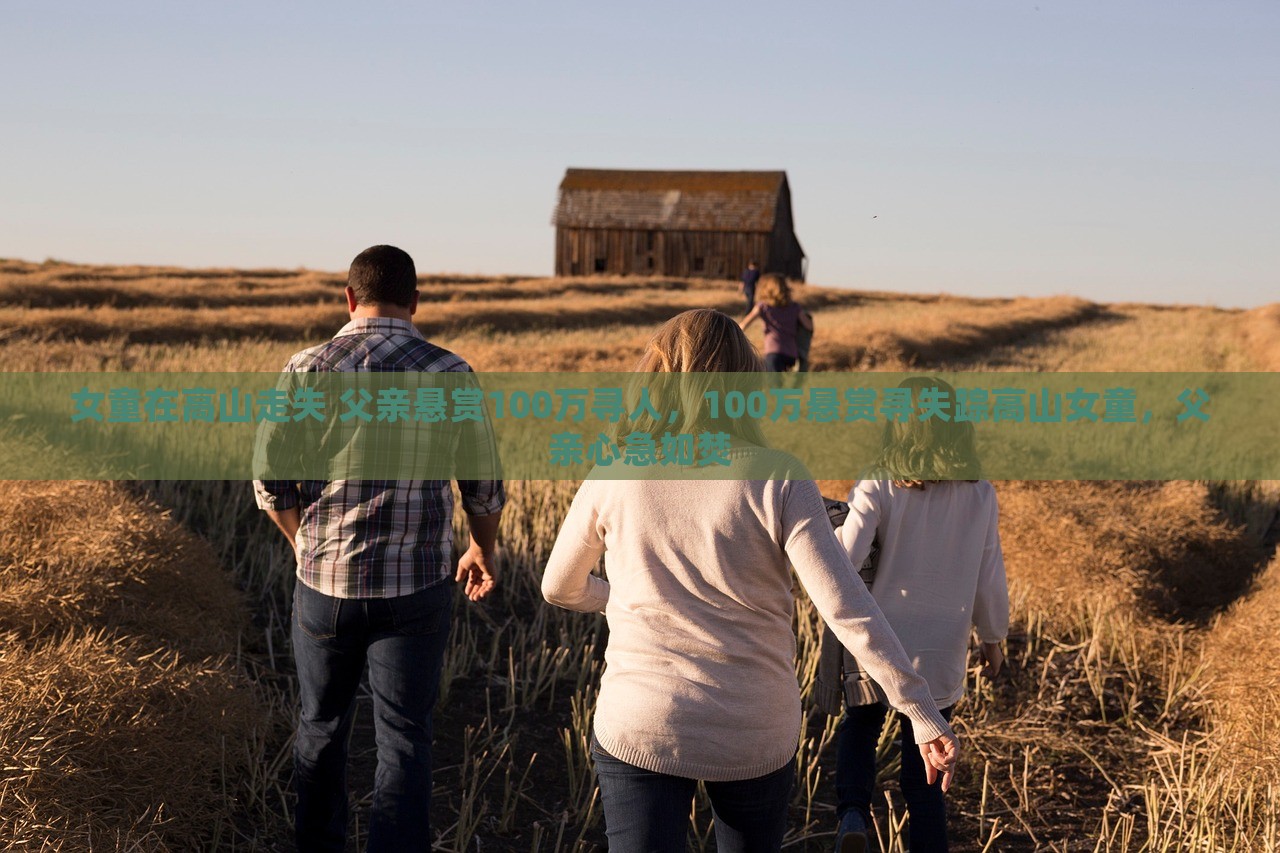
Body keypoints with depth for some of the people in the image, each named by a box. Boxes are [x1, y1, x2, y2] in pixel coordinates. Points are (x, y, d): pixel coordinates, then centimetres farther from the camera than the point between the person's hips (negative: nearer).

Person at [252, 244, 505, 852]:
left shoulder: (306, 369, -5)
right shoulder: (449, 375, -6)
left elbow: (270, 483, -1)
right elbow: (484, 488, 1)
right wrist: (483, 551, 20)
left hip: (324, 583, 2)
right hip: (415, 590, -1)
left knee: (321, 730, 20)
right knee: (403, 743, 6)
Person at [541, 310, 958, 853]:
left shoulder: (612, 480, -6)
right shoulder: (777, 480, -12)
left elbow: (560, 588, 8)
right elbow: (846, 607, -18)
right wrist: (924, 716, -12)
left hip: (639, 727, 0)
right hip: (757, 735, 1)